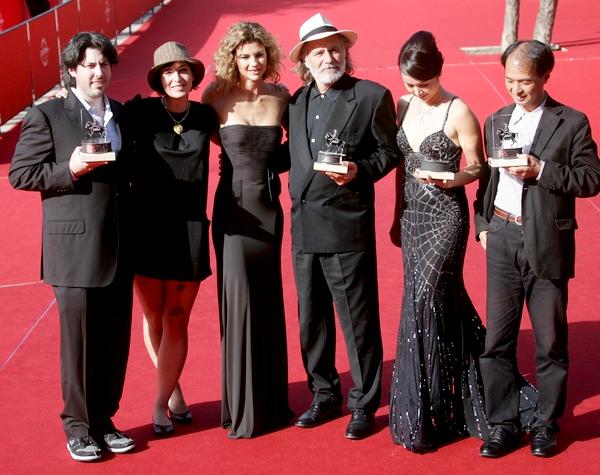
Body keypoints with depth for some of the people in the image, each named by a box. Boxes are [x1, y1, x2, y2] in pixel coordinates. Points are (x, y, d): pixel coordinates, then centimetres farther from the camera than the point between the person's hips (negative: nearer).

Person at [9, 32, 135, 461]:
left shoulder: (124, 116, 13)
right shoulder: (47, 116, -3)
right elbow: (20, 174, -5)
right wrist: (69, 171, -18)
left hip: (119, 250, 5)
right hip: (76, 250, -5)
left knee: (116, 341, 9)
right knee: (79, 342, 3)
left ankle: (103, 420, 24)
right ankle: (79, 427, 17)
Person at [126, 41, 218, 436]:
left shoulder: (204, 115, 3)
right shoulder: (141, 111, -6)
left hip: (190, 228, 1)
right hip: (146, 226, -1)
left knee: (176, 321, 3)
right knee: (153, 317, 10)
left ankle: (161, 403, 15)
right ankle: (174, 388, 31)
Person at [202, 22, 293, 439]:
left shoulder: (280, 97, 0)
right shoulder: (219, 98, -7)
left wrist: (271, 163, 1)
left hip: (269, 206, 3)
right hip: (233, 208, -3)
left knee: (269, 301, 12)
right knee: (238, 301, -3)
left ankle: (272, 400, 24)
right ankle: (243, 408, 7)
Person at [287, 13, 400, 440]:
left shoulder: (373, 96, -4)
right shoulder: (297, 101, 11)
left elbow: (390, 151, -1)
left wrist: (359, 171, -16)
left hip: (347, 227, -5)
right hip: (304, 225, 6)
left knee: (359, 320, 2)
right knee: (311, 317, 14)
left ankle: (364, 405, 14)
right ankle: (324, 395, 29)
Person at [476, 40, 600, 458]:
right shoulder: (496, 122, 11)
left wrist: (541, 171, -18)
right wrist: (483, 224, 5)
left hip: (545, 243, -4)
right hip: (502, 238, 4)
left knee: (551, 341, 6)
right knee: (497, 339, 5)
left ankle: (545, 424, 20)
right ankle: (503, 424, 16)